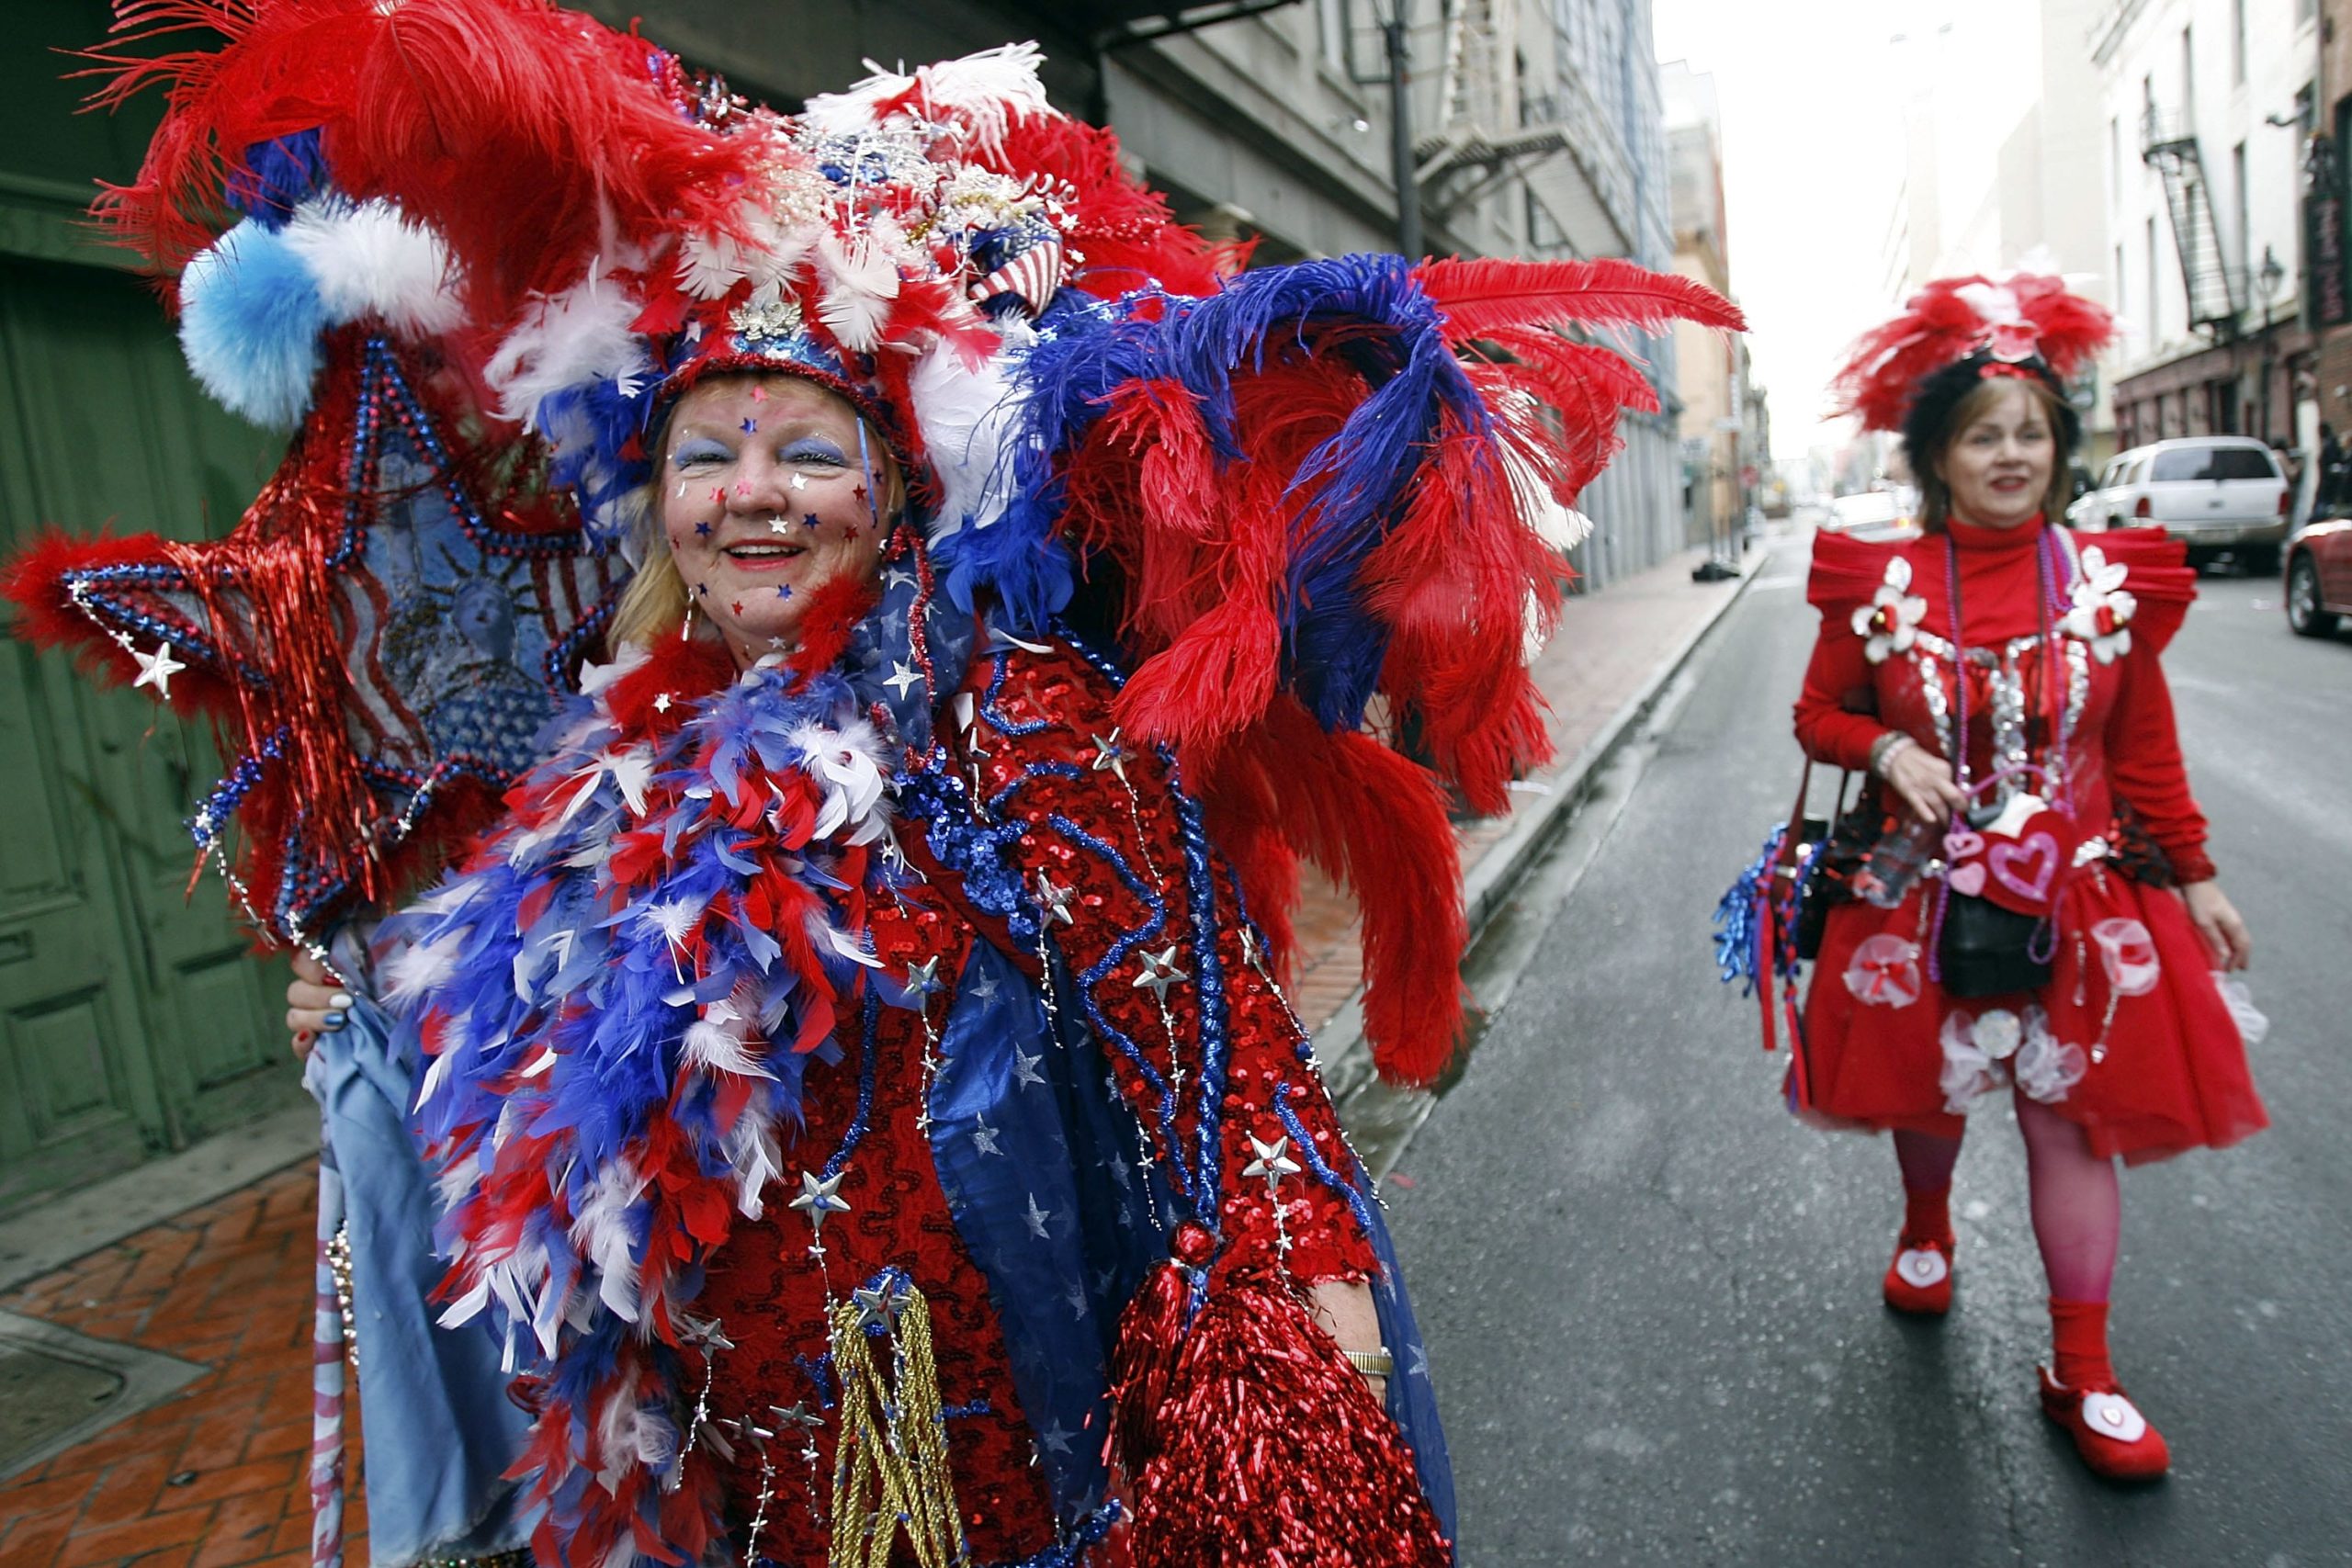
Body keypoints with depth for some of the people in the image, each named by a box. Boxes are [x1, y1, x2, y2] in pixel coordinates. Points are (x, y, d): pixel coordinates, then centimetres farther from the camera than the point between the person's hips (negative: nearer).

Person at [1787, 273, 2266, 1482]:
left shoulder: (2112, 583, -1)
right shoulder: (1881, 584, -5)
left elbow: (2148, 750, 6)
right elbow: (1818, 715, 4)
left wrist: (2193, 878, 7)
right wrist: (1887, 749, -16)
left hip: (2076, 902, 1)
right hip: (1920, 901, 0)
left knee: (2071, 1119, 5)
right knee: (1928, 1090, 17)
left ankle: (2081, 1374, 19)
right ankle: (1926, 1232, 49)